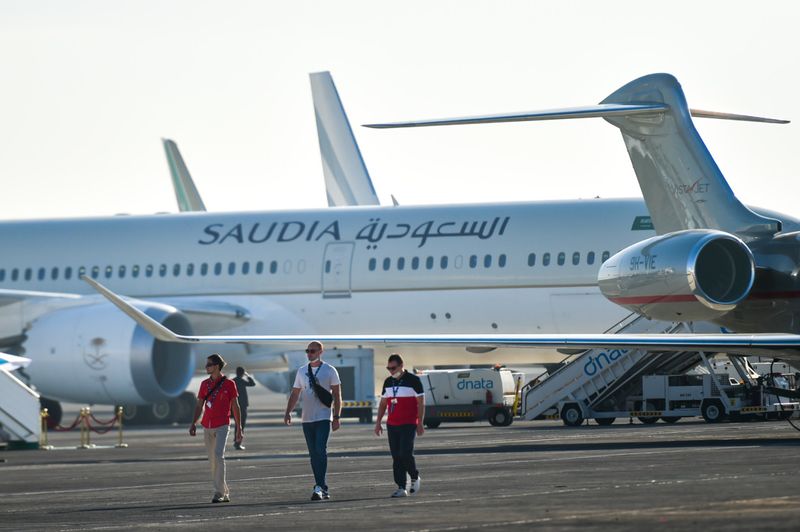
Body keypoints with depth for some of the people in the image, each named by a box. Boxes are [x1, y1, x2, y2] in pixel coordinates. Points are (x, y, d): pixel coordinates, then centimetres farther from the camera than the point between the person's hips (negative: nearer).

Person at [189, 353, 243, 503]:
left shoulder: (228, 384, -2)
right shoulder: (205, 384, 12)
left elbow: (235, 407, 0)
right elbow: (199, 405, 14)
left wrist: (239, 429, -1)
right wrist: (193, 423, 3)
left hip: (222, 426, -5)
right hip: (207, 426, 5)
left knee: (218, 456, -18)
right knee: (212, 461, 6)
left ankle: (219, 493, -19)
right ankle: (225, 493, 14)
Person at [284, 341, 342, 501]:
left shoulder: (330, 371, 0)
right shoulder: (302, 371, 13)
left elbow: (337, 395, 0)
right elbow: (295, 393, 16)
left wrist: (336, 417, -7)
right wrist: (288, 413, 3)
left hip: (324, 418, -5)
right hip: (307, 420, 5)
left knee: (321, 452, -17)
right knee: (314, 455, 6)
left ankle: (319, 487, -21)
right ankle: (323, 489, 11)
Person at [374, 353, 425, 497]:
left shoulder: (413, 380, -5)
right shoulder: (388, 382, 13)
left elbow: (421, 403, -5)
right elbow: (383, 403, 19)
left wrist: (420, 424, -9)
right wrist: (378, 422, 13)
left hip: (408, 424, -6)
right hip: (392, 425, 6)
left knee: (405, 454, -14)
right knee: (396, 457, 2)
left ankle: (415, 477, 11)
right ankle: (401, 487, 3)